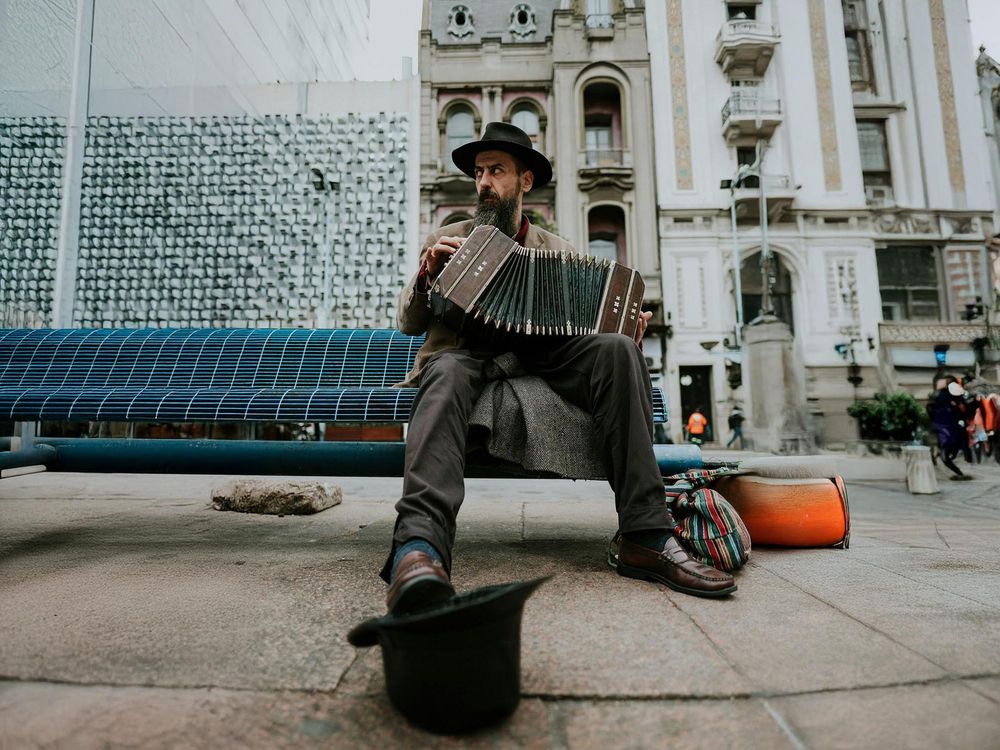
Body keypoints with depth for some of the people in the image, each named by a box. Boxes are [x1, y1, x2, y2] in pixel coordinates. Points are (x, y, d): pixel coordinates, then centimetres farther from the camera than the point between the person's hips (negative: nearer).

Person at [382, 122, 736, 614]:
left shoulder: (558, 251, 23)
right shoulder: (446, 242, 20)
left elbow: (579, 324, 16)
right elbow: (408, 323, 14)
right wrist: (427, 276, -6)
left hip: (538, 359, 2)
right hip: (466, 355, -1)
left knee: (615, 348, -27)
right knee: (447, 373, -37)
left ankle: (646, 537, -29)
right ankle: (418, 546, -54)